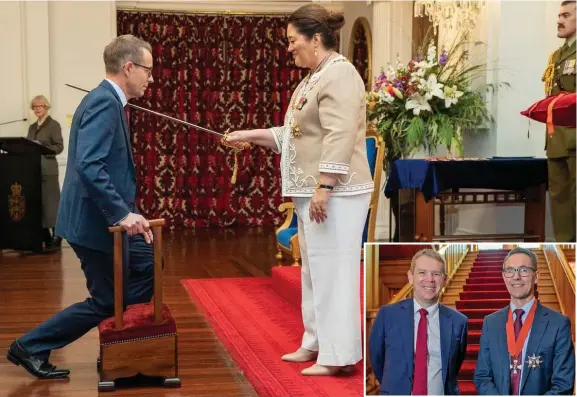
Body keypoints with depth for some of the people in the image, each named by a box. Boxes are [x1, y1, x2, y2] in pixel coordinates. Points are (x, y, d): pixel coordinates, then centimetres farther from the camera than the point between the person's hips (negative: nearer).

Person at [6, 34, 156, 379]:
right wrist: (122, 213, -30)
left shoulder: (106, 100, 12)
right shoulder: (105, 102, -19)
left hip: (105, 218, 10)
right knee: (106, 302, 2)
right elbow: (89, 166, -31)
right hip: (96, 221, -10)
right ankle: (31, 347, 14)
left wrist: (125, 212, 14)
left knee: (149, 270, 13)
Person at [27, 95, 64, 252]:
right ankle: (45, 237, 11)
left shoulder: (54, 125, -2)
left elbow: (59, 147, -10)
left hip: (48, 170, -7)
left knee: (50, 203, -7)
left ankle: (56, 238, -3)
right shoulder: (32, 127, 18)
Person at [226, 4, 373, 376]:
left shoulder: (339, 74, -14)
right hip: (315, 193, 10)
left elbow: (340, 137, -23)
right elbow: (296, 135, 21)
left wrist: (324, 187, -26)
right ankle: (316, 344, 25)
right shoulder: (316, 77, 18)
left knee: (332, 271, -6)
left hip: (336, 194, -10)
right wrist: (250, 136, 18)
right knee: (315, 271, 15)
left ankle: (337, 355, 0)